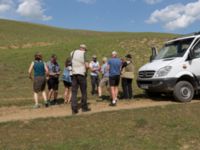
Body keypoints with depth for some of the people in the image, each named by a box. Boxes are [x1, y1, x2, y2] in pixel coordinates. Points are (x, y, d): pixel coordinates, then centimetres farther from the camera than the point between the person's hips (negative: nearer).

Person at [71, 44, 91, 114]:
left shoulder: (73, 53, 7)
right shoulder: (84, 54, -3)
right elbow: (87, 66, -10)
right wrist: (87, 67, 9)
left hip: (74, 74, 3)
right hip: (82, 74, -3)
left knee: (74, 92, 2)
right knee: (83, 92, 9)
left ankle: (74, 109, -3)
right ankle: (84, 107, 18)